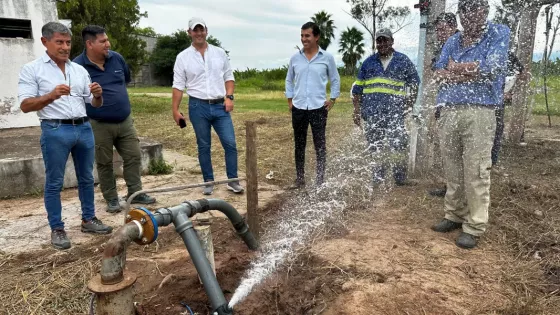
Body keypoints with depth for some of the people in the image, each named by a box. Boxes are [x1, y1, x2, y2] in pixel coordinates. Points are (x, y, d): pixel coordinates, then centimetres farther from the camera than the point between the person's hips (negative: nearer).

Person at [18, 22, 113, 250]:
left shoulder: (79, 69, 12)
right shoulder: (32, 69, -1)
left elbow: (95, 104, 14)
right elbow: (25, 105, -8)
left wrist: (97, 95, -9)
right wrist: (51, 96, -24)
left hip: (83, 128, 5)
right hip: (55, 131, -5)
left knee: (86, 178, 12)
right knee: (54, 182, 3)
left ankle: (88, 219, 26)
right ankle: (57, 229, 14)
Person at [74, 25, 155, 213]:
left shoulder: (116, 58, 1)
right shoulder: (78, 65, -13)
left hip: (125, 121, 5)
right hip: (99, 125, -4)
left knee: (134, 157, 7)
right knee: (104, 164, 7)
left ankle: (136, 193, 21)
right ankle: (112, 199, 21)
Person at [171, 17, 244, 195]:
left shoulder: (220, 53, 7)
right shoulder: (183, 57, 1)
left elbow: (229, 77, 10)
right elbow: (178, 86, 0)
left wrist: (229, 97, -5)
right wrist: (175, 110, -4)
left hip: (220, 106, 1)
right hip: (198, 107, -1)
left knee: (230, 144, -3)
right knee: (203, 146, 7)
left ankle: (233, 181, 9)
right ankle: (208, 182, 19)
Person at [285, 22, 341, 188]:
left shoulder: (327, 57, -1)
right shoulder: (295, 58, 5)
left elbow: (335, 79, 8)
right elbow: (289, 80, 15)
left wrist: (333, 99, 1)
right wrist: (289, 100, 7)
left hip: (318, 108, -2)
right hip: (298, 108, 3)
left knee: (320, 145, 3)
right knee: (299, 145, 10)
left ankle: (320, 180, 14)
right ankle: (299, 178, 21)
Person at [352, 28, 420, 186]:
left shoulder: (403, 61, 9)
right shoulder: (369, 62, 14)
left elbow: (414, 84, 12)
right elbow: (358, 87, 14)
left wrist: (409, 106, 3)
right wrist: (357, 110, 6)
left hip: (395, 113, -2)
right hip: (371, 113, 2)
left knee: (398, 147, -4)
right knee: (375, 148, 8)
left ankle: (400, 179, 8)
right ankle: (377, 179, 20)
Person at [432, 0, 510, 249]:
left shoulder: (499, 34, 4)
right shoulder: (452, 41, 17)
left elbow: (493, 68, -12)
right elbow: (440, 75, 5)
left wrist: (455, 68, -2)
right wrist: (474, 73, -8)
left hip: (479, 113, -5)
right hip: (448, 112, 5)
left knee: (476, 173, -5)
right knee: (452, 170, 10)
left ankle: (474, 227, 4)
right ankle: (455, 216, 23)